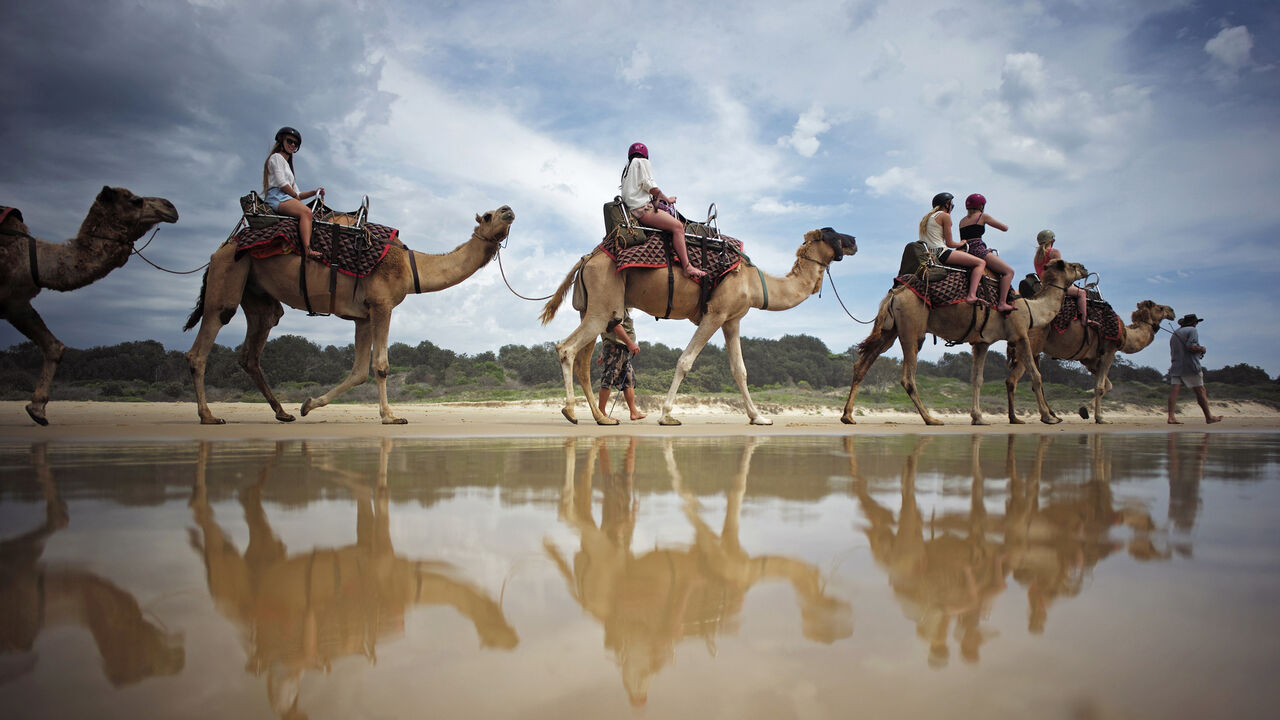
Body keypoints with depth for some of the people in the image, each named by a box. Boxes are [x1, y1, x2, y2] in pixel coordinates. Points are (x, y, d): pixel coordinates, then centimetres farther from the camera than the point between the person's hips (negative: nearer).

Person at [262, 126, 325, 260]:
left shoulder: (287, 165, 35)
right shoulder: (277, 157, 7)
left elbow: (297, 194, 26)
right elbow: (281, 183, -8)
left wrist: (314, 192, 12)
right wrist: (295, 196, 2)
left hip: (286, 199, 10)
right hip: (276, 197, -10)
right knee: (306, 211, -32)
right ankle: (308, 251, -52)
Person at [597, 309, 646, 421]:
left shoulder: (623, 309, 25)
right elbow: (616, 325, -22)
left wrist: (604, 355, 28)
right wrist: (630, 343, -28)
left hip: (625, 351, 11)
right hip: (616, 347, -11)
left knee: (629, 381, 9)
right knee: (608, 380, -8)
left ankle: (634, 412, 12)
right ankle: (601, 412, -5)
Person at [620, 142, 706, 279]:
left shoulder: (627, 168, 30)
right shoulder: (642, 162, 5)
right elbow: (650, 186, -5)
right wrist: (667, 199, 8)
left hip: (632, 209, 10)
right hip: (642, 207, -10)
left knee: (677, 222, 16)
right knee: (677, 226, -21)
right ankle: (687, 267, -34)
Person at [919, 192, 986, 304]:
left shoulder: (926, 217, 22)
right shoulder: (945, 216, -2)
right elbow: (949, 243, -4)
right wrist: (961, 244, 17)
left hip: (927, 255, 9)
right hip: (940, 252, -9)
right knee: (981, 263, -9)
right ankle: (971, 295, -28)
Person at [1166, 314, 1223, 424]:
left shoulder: (1174, 334, 21)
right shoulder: (1192, 330, -3)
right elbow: (1191, 347, -18)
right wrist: (1201, 349, 0)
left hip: (1175, 366, 7)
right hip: (1190, 366, -7)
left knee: (1174, 391, -4)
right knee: (1200, 391, 2)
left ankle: (1171, 417, -12)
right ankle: (1209, 417, 9)